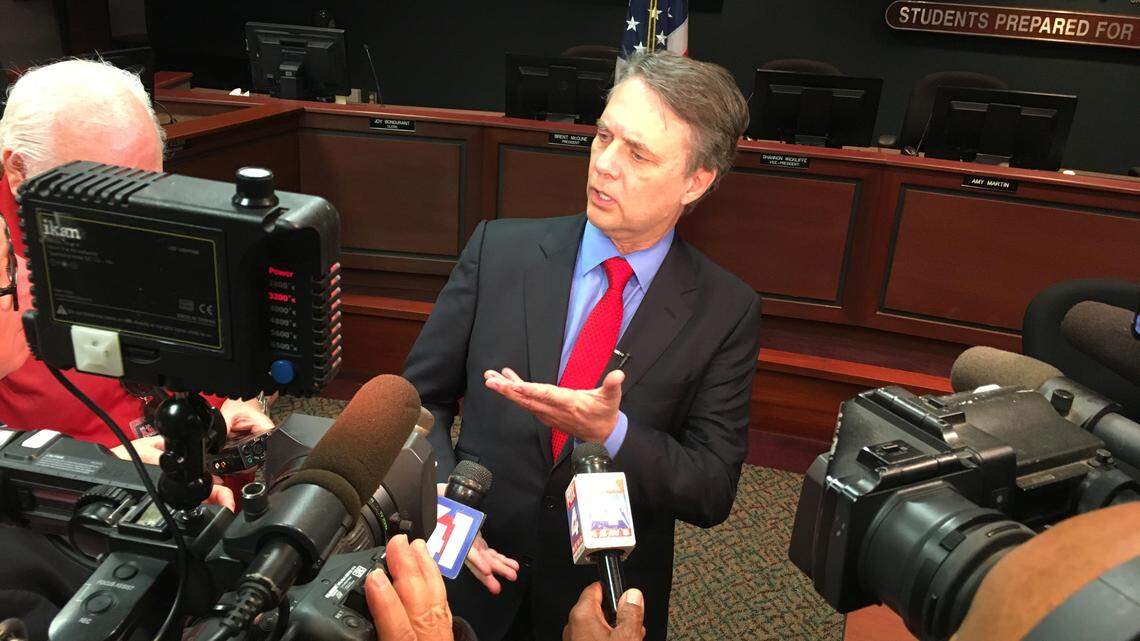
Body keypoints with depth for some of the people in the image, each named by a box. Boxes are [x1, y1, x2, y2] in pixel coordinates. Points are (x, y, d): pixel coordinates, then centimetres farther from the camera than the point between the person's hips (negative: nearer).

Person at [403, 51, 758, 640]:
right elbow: (422, 397, -3)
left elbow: (713, 492, -12)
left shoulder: (726, 313, -13)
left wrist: (611, 433, -29)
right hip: (476, 578, 1)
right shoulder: (499, 249, -10)